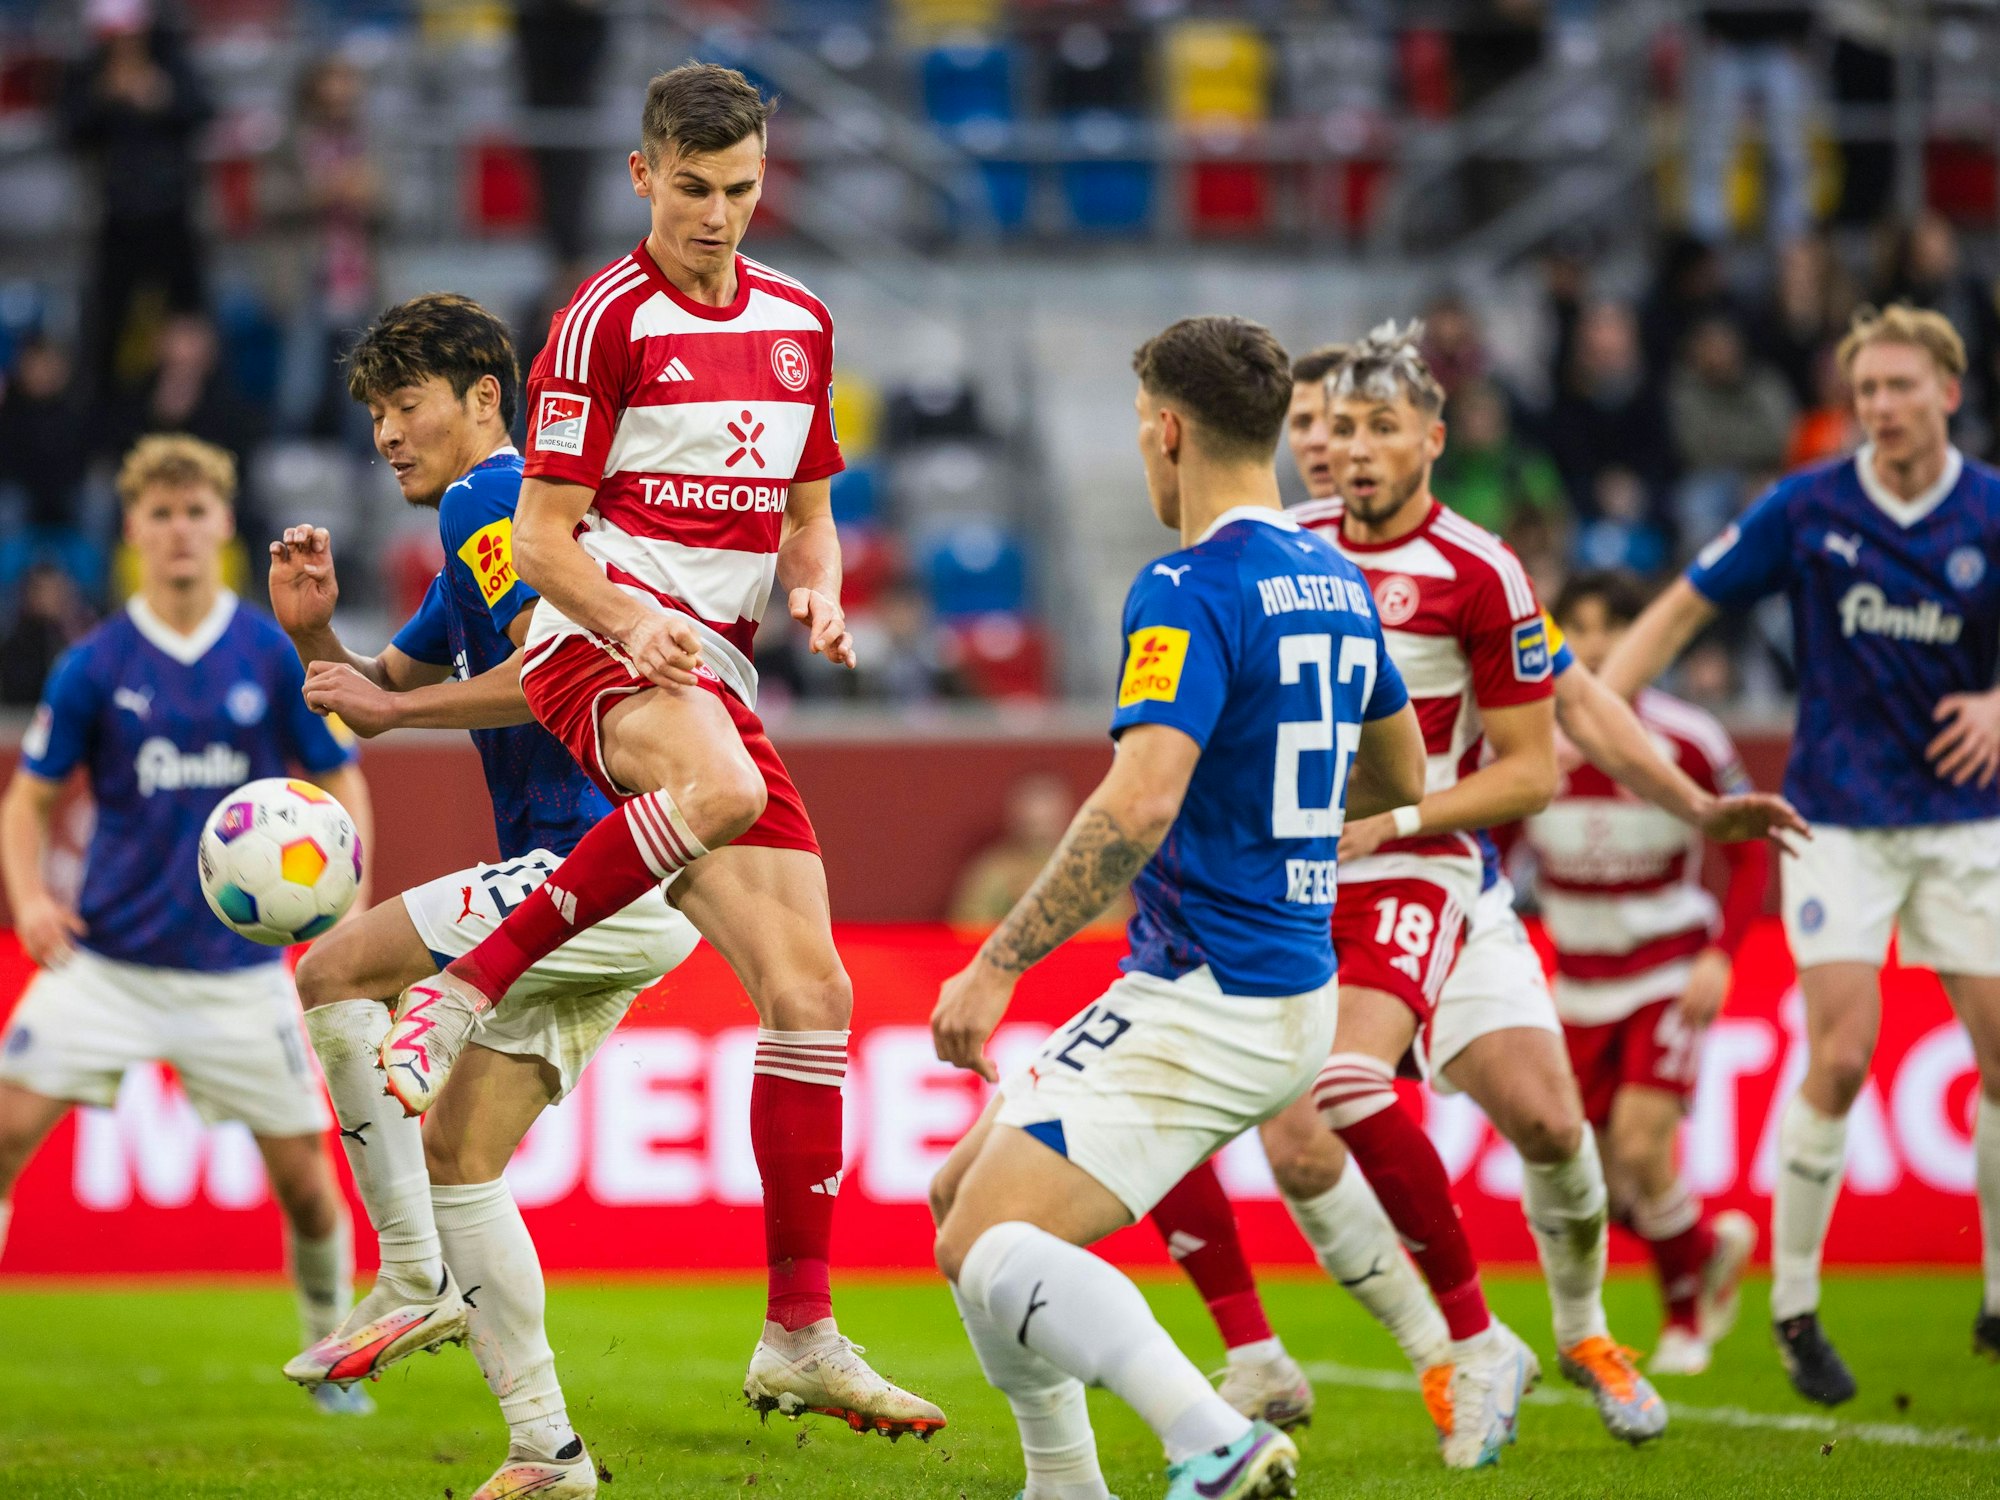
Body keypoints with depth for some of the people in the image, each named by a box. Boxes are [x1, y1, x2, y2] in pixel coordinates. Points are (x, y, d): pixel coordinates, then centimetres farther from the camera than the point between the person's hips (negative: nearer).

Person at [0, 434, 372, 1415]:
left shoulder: (275, 657, -2)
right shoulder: (94, 667, -2)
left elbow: (338, 780, 6)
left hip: (238, 966, 0)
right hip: (105, 957, 0)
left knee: (302, 1175, 2)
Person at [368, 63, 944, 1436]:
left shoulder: (800, 322, 16)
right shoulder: (608, 320, -4)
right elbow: (542, 538, -5)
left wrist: (820, 590, 2)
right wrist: (636, 621, -24)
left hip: (716, 668, 7)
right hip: (599, 640, -7)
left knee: (810, 992, -1)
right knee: (722, 785, -42)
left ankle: (801, 1337, 3)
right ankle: (466, 990, -30)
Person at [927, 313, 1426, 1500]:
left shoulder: (1191, 591, -16)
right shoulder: (1337, 582, 12)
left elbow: (1138, 807, -27)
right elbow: (1399, 777, 26)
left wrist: (996, 968, -23)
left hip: (1203, 996, -10)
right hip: (1297, 994, 10)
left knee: (990, 1246, -15)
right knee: (964, 1194, 18)